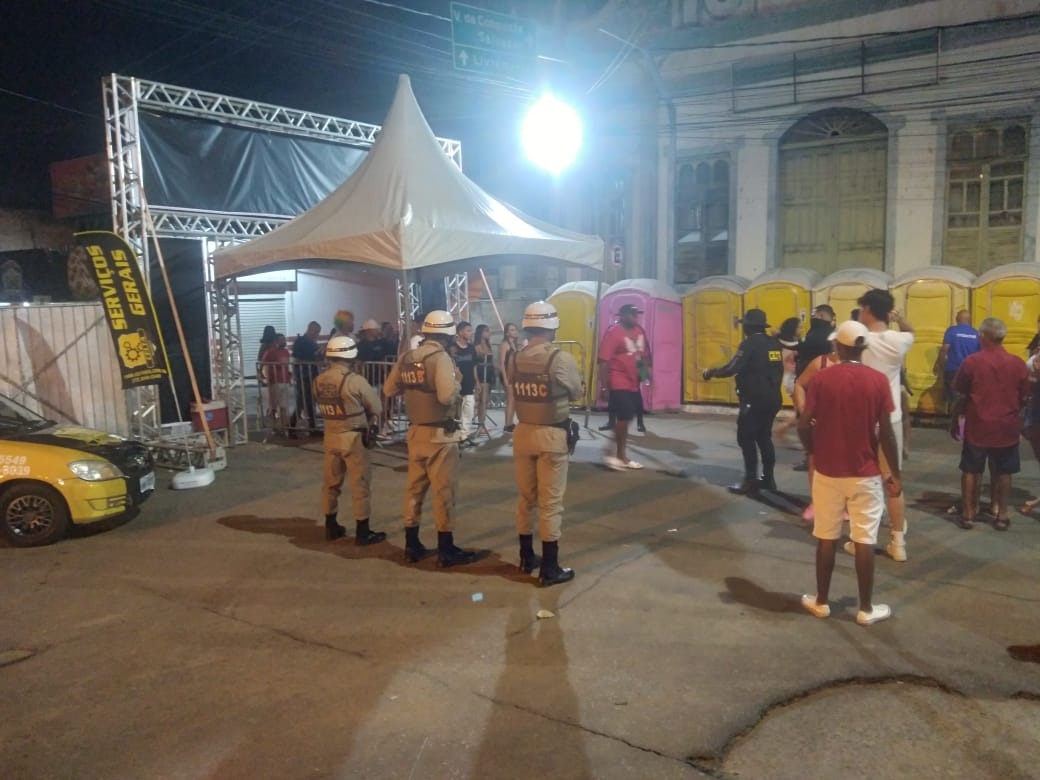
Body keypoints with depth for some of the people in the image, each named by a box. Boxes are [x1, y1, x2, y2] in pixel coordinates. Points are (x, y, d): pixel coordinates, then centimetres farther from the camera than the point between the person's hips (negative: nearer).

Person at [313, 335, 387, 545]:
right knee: (360, 484, 3)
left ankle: (331, 526, 28)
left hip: (330, 435, 6)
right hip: (353, 437, -6)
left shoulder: (319, 381, -2)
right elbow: (375, 406, -7)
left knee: (331, 482, 16)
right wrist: (371, 423, 11)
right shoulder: (355, 380, -19)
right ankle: (362, 532, 8)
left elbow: (321, 405, 11)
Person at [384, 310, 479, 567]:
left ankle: (412, 545, 23)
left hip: (415, 432, 7)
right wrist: (457, 381, -8)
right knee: (444, 490, 1)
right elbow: (447, 397, -26)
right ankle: (446, 549, 8)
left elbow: (389, 390, 12)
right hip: (439, 434, -7)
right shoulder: (440, 357, -16)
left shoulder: (406, 357, 5)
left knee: (415, 487, 14)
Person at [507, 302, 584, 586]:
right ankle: (549, 568, 9)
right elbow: (577, 393, -2)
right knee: (550, 502, 2)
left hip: (523, 432, 5)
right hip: (552, 435, -5)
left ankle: (527, 557, 30)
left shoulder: (515, 360, -1)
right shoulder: (562, 359, -14)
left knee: (526, 498, 17)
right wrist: (569, 384, 19)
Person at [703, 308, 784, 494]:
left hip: (754, 400, -8)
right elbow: (778, 369, 15)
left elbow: (732, 368, -20)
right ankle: (768, 478, 17)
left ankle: (751, 481, -3)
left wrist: (711, 372, -6)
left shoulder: (750, 343, -14)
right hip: (772, 398, 8)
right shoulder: (774, 343, 10)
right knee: (764, 437, 15)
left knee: (746, 438, -1)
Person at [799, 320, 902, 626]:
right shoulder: (878, 380, -7)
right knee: (864, 541, 7)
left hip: (828, 472, 1)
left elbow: (804, 425, -8)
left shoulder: (821, 379, -6)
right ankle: (866, 608, 15)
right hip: (866, 474, 0)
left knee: (826, 538, 11)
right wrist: (895, 473, 3)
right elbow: (886, 432, -7)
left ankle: (821, 601, 22)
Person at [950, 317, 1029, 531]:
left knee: (971, 471, 10)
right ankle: (1001, 515, 17)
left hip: (977, 426, -2)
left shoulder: (971, 361, -11)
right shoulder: (1017, 363, -4)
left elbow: (961, 396, -5)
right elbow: (1024, 398, 4)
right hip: (1006, 427, 2)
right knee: (1002, 472, 12)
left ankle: (968, 513, 14)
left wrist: (955, 420, 9)